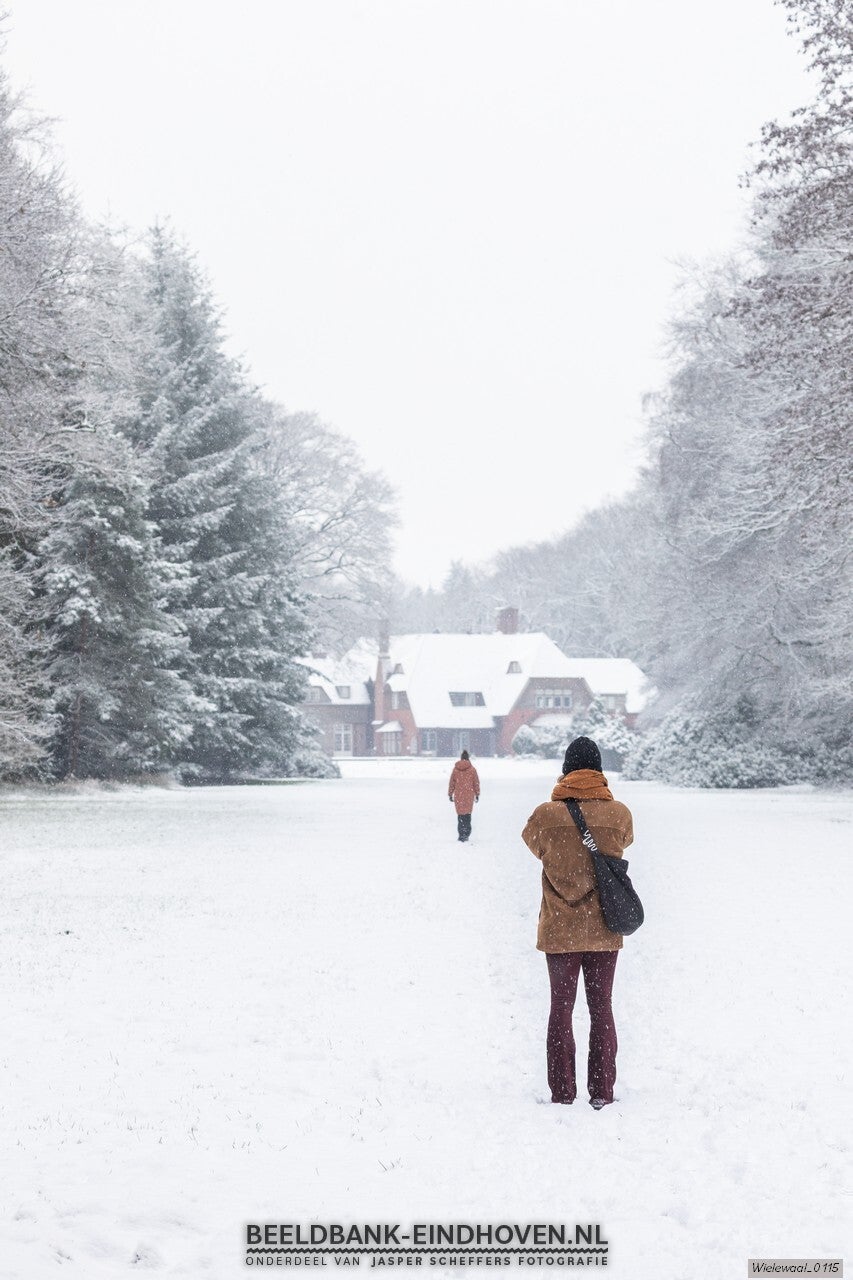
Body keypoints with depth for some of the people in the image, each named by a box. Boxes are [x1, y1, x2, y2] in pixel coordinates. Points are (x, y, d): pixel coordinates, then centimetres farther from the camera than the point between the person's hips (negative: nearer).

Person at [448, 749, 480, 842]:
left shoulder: (455, 769, 0)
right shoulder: (472, 769, -3)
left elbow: (451, 783, 5)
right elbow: (476, 783, 3)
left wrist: (450, 794, 14)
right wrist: (477, 794, 12)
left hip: (458, 796, 1)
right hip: (469, 795, -1)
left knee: (460, 815, 6)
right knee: (468, 815, 7)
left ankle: (461, 835, 1)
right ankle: (466, 834, 3)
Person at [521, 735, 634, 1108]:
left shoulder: (546, 815, -11)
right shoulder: (619, 814, -8)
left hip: (559, 930, -1)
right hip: (604, 931, 1)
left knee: (561, 1008, 8)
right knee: (601, 1009, 10)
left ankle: (562, 1092, 8)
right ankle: (601, 1092, 10)